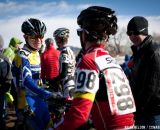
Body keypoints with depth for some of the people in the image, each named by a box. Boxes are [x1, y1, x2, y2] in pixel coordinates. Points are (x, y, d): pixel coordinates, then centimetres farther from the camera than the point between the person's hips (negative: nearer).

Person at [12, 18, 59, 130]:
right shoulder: (23, 56, -19)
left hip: (37, 96, 8)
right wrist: (49, 95, -43)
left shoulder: (37, 54, 8)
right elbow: (27, 82, -33)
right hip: (27, 98, -8)